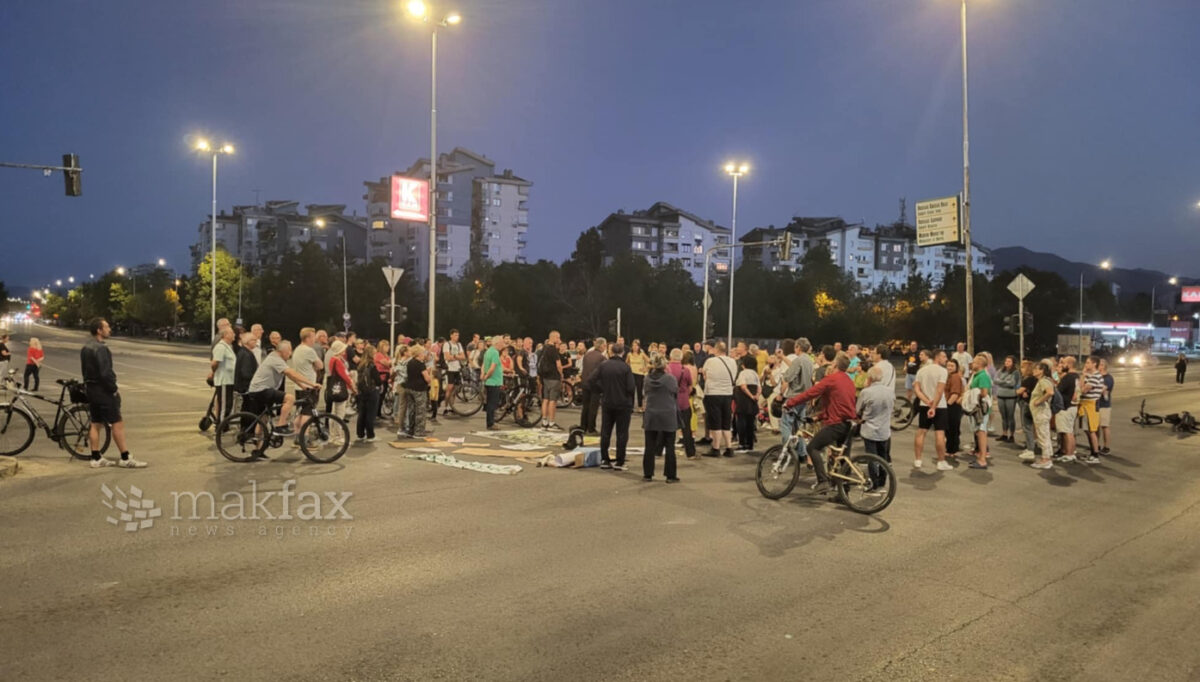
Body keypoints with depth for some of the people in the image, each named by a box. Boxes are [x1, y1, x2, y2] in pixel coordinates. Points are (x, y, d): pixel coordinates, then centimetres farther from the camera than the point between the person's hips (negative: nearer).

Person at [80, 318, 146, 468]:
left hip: (91, 388, 10)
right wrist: (114, 389, -13)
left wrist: (88, 385, 22)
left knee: (95, 424, 12)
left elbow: (85, 370, 18)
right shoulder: (100, 348, -19)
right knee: (117, 423, -4)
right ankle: (125, 458, -1)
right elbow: (105, 373, -24)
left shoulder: (85, 348, 12)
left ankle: (96, 459, 16)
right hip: (103, 390, -10)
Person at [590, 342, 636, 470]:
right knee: (622, 434, 5)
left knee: (605, 432, 12)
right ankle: (619, 462, 6)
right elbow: (631, 388, -18)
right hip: (623, 404, -3)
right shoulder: (625, 367, -13)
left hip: (606, 403, 3)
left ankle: (604, 460, 16)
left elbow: (592, 382, -3)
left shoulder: (603, 365, -2)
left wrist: (603, 390, 10)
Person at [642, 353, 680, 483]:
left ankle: (647, 474, 13)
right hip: (668, 416, -3)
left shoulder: (648, 378, -1)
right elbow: (676, 393, 1)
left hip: (651, 416, 3)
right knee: (669, 447, 5)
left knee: (650, 446, 9)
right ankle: (670, 476, 7)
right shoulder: (670, 378, -12)